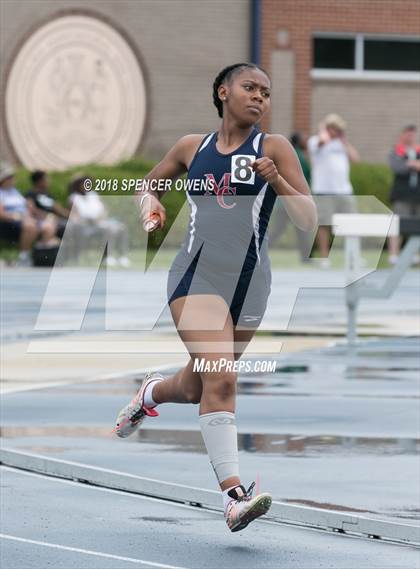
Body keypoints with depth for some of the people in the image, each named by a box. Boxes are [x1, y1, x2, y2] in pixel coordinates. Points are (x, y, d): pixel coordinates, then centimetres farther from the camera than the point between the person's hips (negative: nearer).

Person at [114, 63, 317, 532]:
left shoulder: (274, 148, 3)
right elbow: (147, 185, 25)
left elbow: (308, 221, -2)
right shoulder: (192, 148, 9)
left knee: (194, 390, 15)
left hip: (249, 283, 1)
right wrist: (150, 200, 2)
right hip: (198, 275, -1)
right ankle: (233, 495, -26)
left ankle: (151, 393, 51)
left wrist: (277, 181, -18)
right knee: (220, 377, -23)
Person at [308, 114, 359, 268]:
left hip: (344, 190, 5)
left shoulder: (341, 143, 20)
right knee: (323, 224, -5)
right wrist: (322, 129, -3)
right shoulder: (314, 141, 1)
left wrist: (344, 141, 10)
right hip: (323, 190, -5)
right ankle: (324, 257, 0)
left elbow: (355, 158, 10)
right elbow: (323, 140, -22)